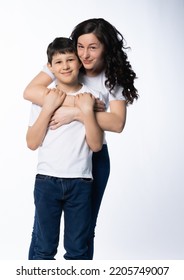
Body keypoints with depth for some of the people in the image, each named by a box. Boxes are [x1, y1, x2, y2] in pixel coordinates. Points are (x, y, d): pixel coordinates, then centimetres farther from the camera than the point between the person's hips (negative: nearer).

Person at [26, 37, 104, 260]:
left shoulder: (91, 97, 2)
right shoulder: (43, 98, 3)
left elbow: (96, 145, -4)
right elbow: (32, 143, -4)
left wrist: (87, 110, -15)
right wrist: (48, 108, -12)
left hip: (80, 183, 0)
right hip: (46, 181, 0)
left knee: (77, 250, 9)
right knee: (44, 248, 9)